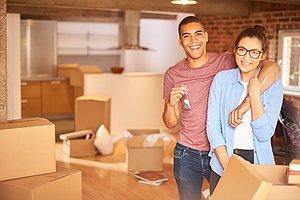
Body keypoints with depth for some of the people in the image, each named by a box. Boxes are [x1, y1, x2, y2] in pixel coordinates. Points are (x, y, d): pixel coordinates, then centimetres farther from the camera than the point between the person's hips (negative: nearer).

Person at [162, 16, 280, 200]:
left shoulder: (226, 62, -9)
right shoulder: (173, 74, -2)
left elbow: (273, 67, -24)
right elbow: (171, 124, 3)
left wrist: (246, 103, -35)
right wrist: (171, 104, -18)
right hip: (187, 155, 2)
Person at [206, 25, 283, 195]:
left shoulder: (273, 86, -5)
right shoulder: (222, 79, -3)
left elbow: (264, 134, -12)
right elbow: (213, 127, -6)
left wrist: (254, 94, -18)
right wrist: (228, 166, -14)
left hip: (258, 163, 0)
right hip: (223, 160, 1)